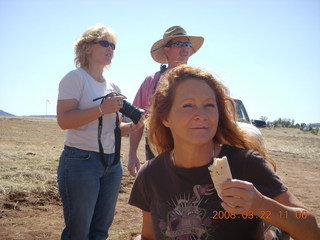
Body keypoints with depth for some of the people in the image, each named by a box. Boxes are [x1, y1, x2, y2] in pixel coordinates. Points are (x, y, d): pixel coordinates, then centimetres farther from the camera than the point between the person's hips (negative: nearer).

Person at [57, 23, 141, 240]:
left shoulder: (113, 87, 15)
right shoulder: (76, 78, -5)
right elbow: (64, 120, -16)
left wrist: (133, 126, 0)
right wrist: (102, 109, -22)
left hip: (112, 163, 7)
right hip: (81, 161, -7)